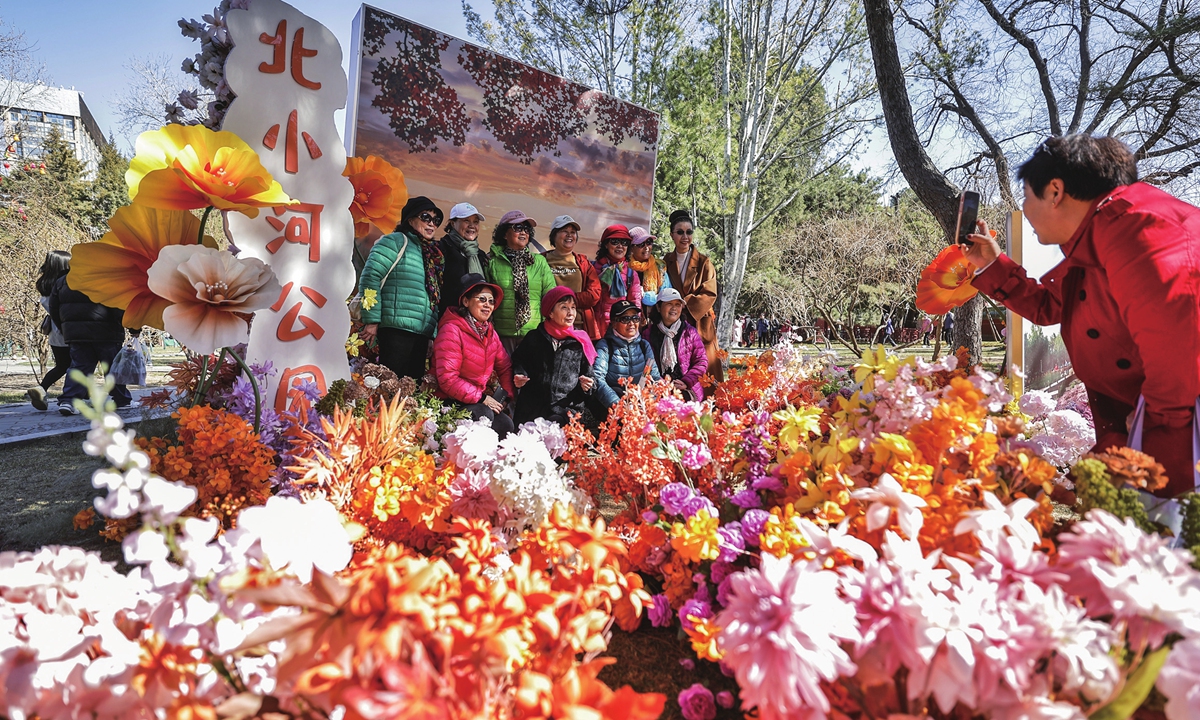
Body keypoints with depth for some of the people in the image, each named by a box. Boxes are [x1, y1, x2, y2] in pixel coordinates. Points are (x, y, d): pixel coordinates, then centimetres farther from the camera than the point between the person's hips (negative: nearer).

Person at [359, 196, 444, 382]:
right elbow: (370, 276, -11)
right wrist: (372, 320, -15)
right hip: (396, 331, -7)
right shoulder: (397, 241, 0)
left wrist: (432, 335, 17)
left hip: (421, 335, 8)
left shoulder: (433, 253, 22)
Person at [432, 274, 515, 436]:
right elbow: (447, 379, -22)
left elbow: (505, 367, 14)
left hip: (479, 400, 7)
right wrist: (482, 398, -19)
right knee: (484, 415, -31)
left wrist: (506, 395, -3)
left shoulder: (490, 332, 8)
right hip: (449, 400, -7)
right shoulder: (452, 331, -16)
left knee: (506, 424, -16)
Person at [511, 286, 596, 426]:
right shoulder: (534, 338, 11)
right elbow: (518, 361, 20)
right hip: (532, 407, 0)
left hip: (566, 407, 0)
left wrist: (587, 385, -6)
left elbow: (588, 375, 15)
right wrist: (519, 377, 0)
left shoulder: (580, 343, 9)